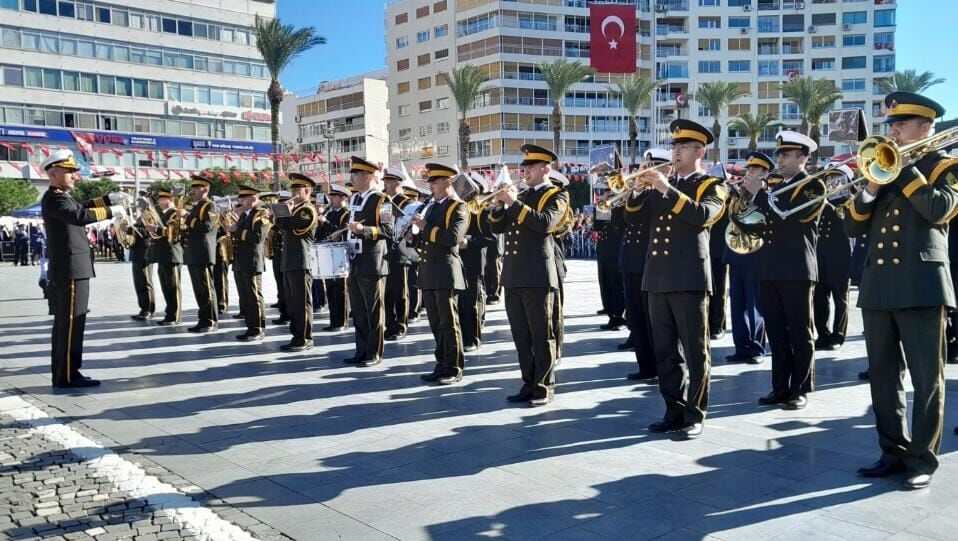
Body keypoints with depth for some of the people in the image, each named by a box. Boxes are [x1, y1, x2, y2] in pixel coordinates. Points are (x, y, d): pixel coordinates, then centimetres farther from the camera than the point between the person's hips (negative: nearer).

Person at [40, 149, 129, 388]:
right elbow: (79, 216, -31)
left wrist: (111, 198, 9)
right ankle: (68, 375, -4)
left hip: (66, 270, 11)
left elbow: (82, 207, 22)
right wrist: (111, 212, -24)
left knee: (63, 322, 12)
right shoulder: (54, 199, -15)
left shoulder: (60, 197, 17)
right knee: (72, 322, -7)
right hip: (70, 270, -11)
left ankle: (61, 374, 17)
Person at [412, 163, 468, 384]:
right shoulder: (430, 207, 18)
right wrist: (412, 235, 3)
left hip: (446, 273, -7)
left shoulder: (458, 207, -5)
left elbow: (453, 237, -21)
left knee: (449, 323, -2)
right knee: (436, 324, 12)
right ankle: (441, 365, 20)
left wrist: (425, 227, -17)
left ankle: (454, 369, 6)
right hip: (428, 274, 8)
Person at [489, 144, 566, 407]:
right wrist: (500, 204, -2)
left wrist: (515, 203, -19)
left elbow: (545, 223, -20)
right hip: (513, 276, 7)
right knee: (521, 336, 11)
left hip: (537, 276, -7)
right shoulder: (520, 196, 20)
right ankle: (529, 383, 20)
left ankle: (545, 387, 8)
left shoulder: (554, 196, 0)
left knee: (541, 336, -1)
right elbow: (498, 227, 15)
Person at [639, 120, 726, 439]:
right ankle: (674, 411, 18)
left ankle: (695, 415, 8)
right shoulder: (662, 185, 19)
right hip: (658, 277, 6)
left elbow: (702, 215, -18)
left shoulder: (712, 186, 3)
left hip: (689, 277, -6)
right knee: (665, 351, 9)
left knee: (695, 351, 0)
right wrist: (637, 189, -6)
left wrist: (667, 189, -22)